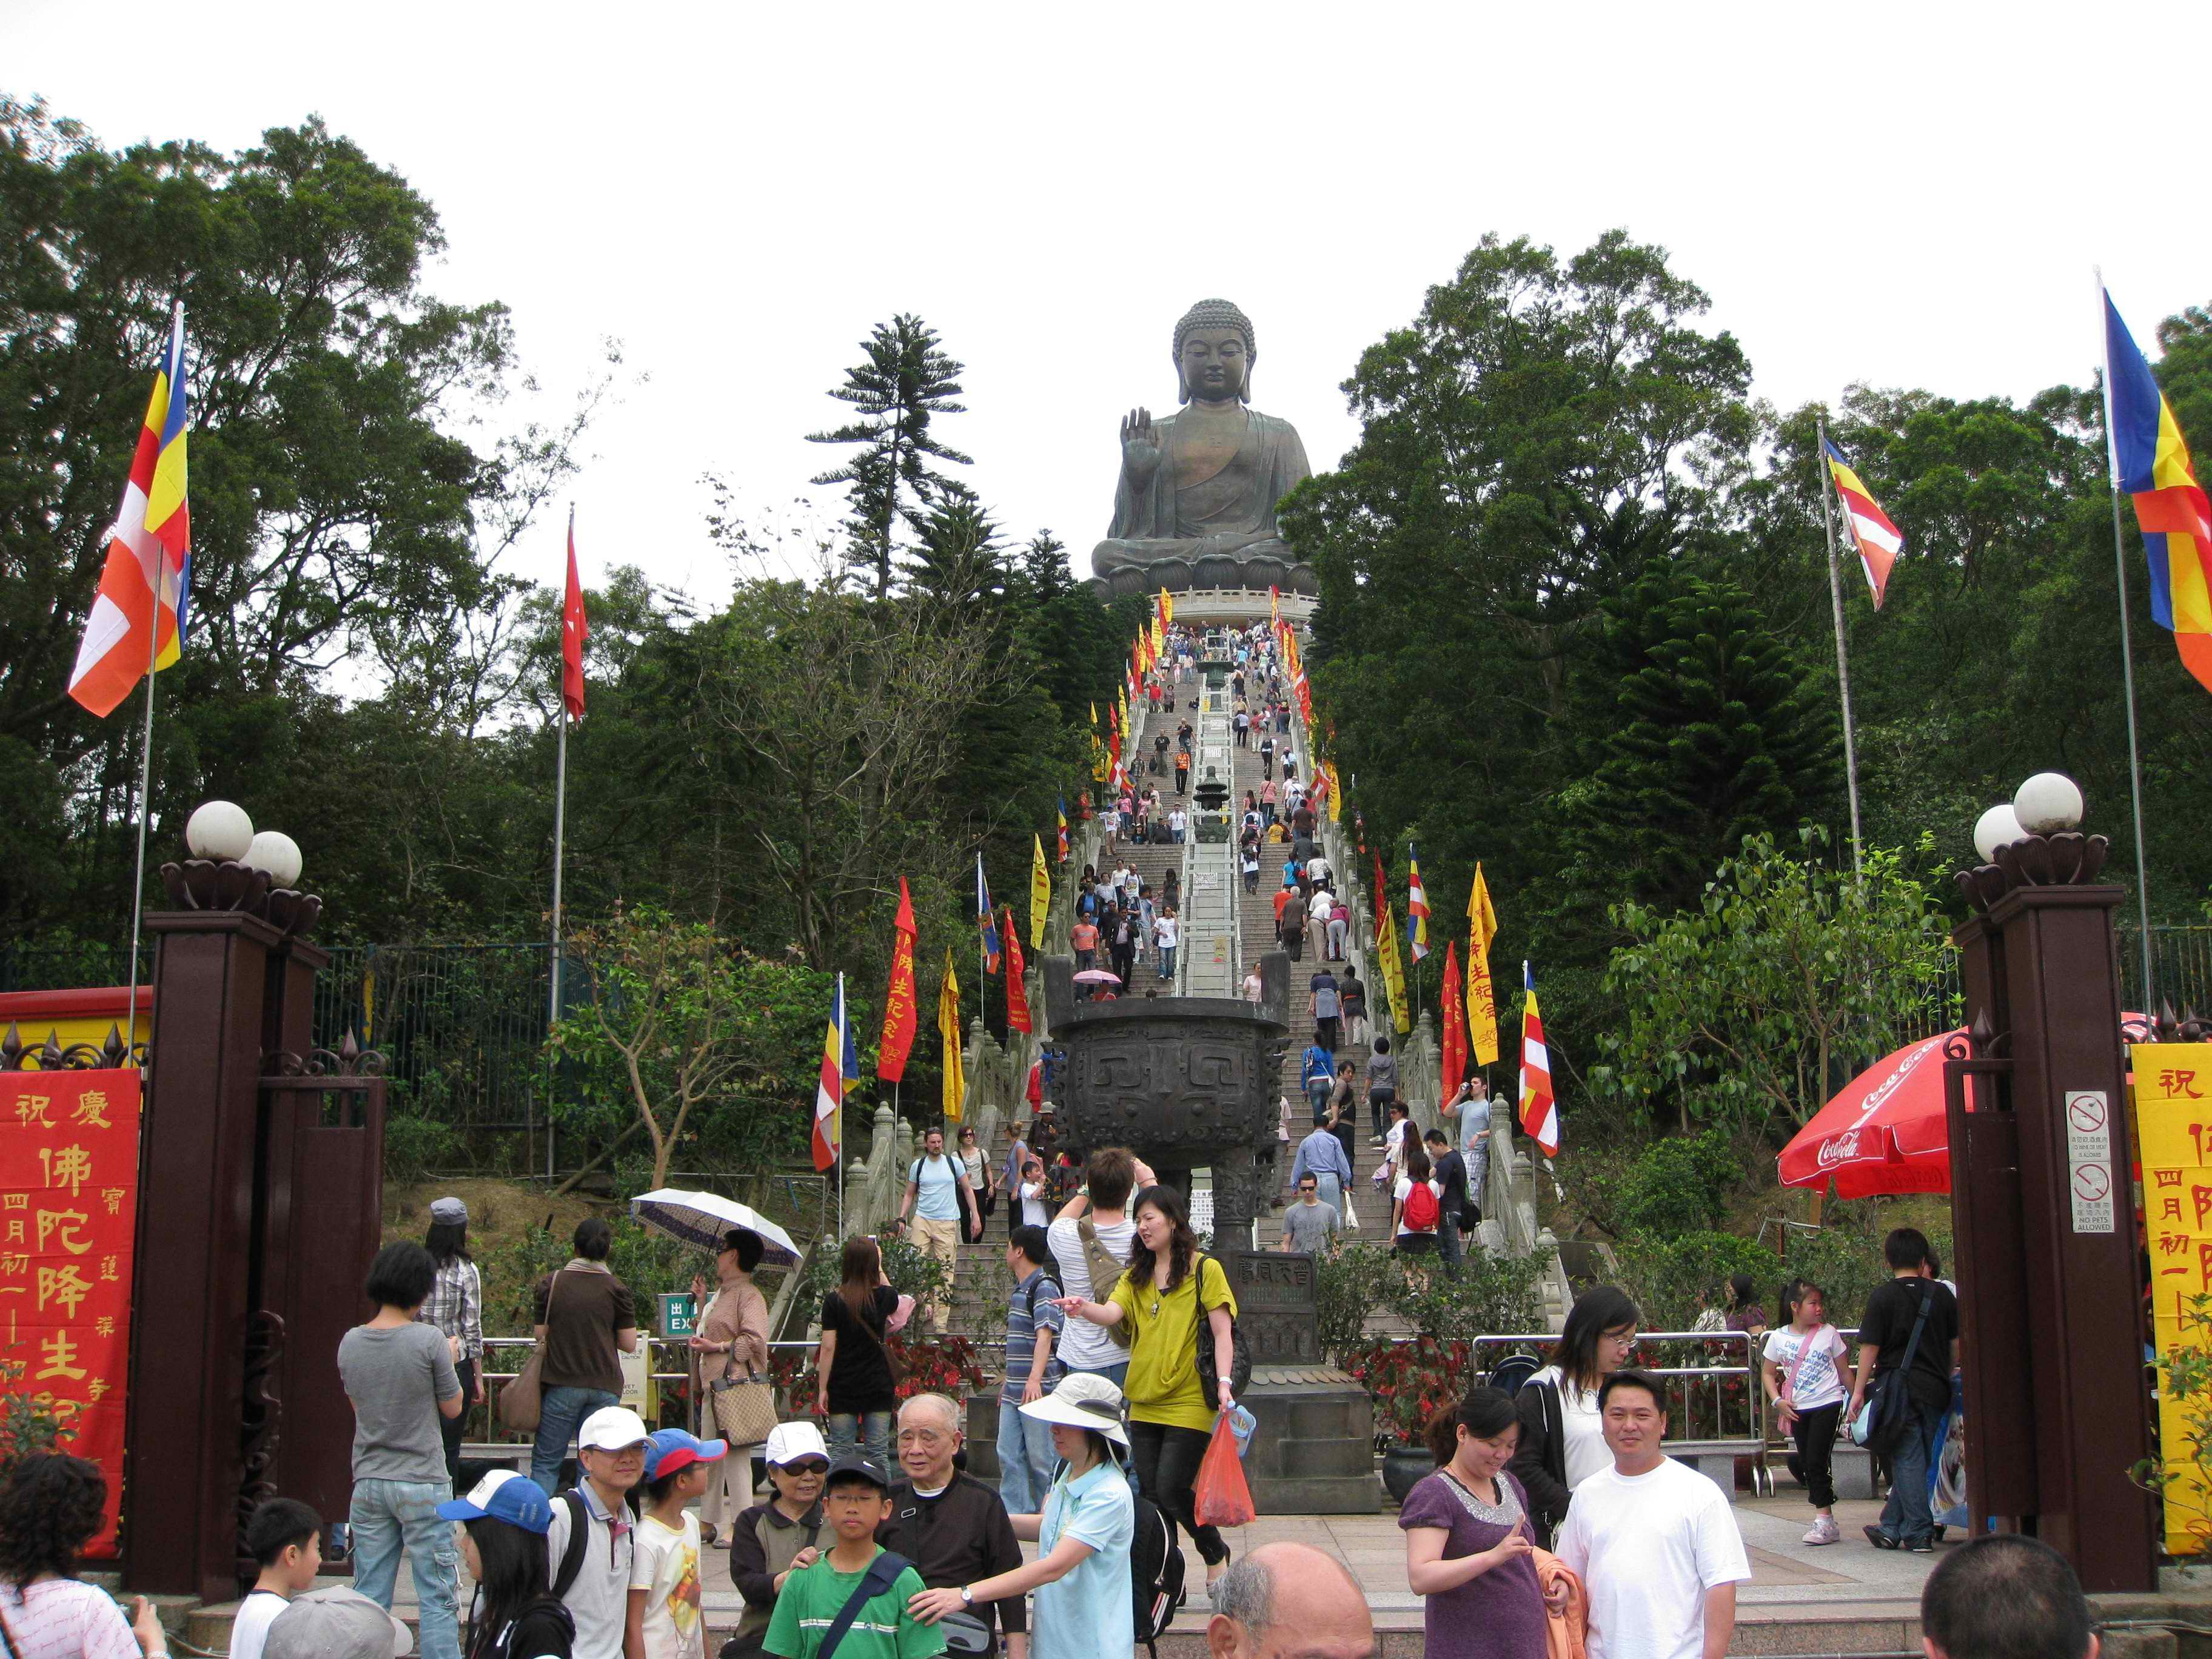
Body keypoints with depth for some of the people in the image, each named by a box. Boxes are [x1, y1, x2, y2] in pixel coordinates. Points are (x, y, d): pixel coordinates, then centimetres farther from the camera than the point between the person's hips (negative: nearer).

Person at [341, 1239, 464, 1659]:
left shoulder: (350, 1342, 0)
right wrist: (449, 1359, 13)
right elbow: (452, 1407, -4)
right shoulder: (428, 1341, -14)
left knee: (369, 1599, 10)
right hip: (422, 1483, -5)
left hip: (369, 1481, 5)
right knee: (437, 1598, 1)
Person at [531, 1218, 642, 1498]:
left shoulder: (551, 1283, -1)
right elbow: (630, 1344, -2)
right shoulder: (616, 1288, -3)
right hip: (604, 1386, 0)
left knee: (546, 1461, 7)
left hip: (562, 1383, 0)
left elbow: (541, 1334, 2)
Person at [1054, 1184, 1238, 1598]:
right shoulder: (1136, 1277, 14)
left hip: (1189, 1403, -5)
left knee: (1171, 1489, -9)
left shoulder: (1205, 1270, -1)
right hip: (1144, 1404, 6)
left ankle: (1217, 1553, 16)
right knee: (1151, 1493, 5)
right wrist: (1085, 1307, -26)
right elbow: (1112, 1312, -4)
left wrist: (1224, 1382, -16)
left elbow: (1222, 1333, -4)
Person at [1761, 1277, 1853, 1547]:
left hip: (1827, 1404, -3)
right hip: (1797, 1410, 3)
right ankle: (1825, 1520, 18)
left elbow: (1844, 1371, 7)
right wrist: (1777, 1401, -5)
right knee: (1806, 1464, 8)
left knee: (1817, 1461, -11)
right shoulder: (1779, 1338, 1)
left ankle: (1824, 1520, -8)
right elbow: (1768, 1373, 9)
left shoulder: (1828, 1333, -1)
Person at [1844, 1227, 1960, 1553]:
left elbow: (1870, 1347, -8)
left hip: (1899, 1388, -4)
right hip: (1936, 1389, 4)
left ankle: (1919, 1533, -2)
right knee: (1919, 1458, 11)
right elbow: (1956, 1342, 11)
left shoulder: (1883, 1296, -6)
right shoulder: (1942, 1293, 5)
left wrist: (1859, 1390, -2)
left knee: (1907, 1458, 1)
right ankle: (1890, 1528, 18)